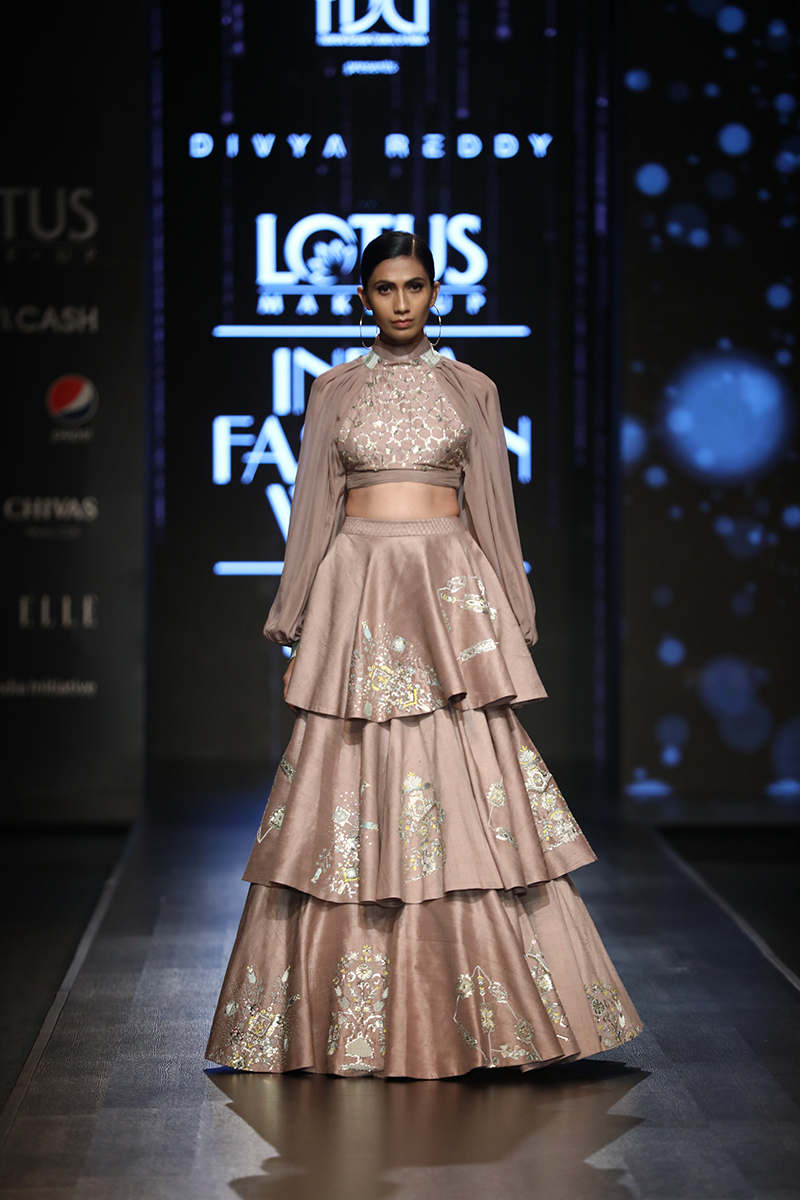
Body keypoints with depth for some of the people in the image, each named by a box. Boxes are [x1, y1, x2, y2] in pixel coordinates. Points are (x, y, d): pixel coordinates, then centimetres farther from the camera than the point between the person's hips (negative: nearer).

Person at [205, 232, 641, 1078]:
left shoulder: (470, 390, 9)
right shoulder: (335, 389, 9)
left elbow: (493, 508, 10)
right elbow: (314, 507, 10)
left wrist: (512, 620, 6)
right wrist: (294, 617, 6)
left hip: (451, 591, 0)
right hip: (358, 592, 0)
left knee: (464, 789, -6)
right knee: (354, 792, -2)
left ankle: (484, 1011, 2)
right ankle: (349, 1019, 6)